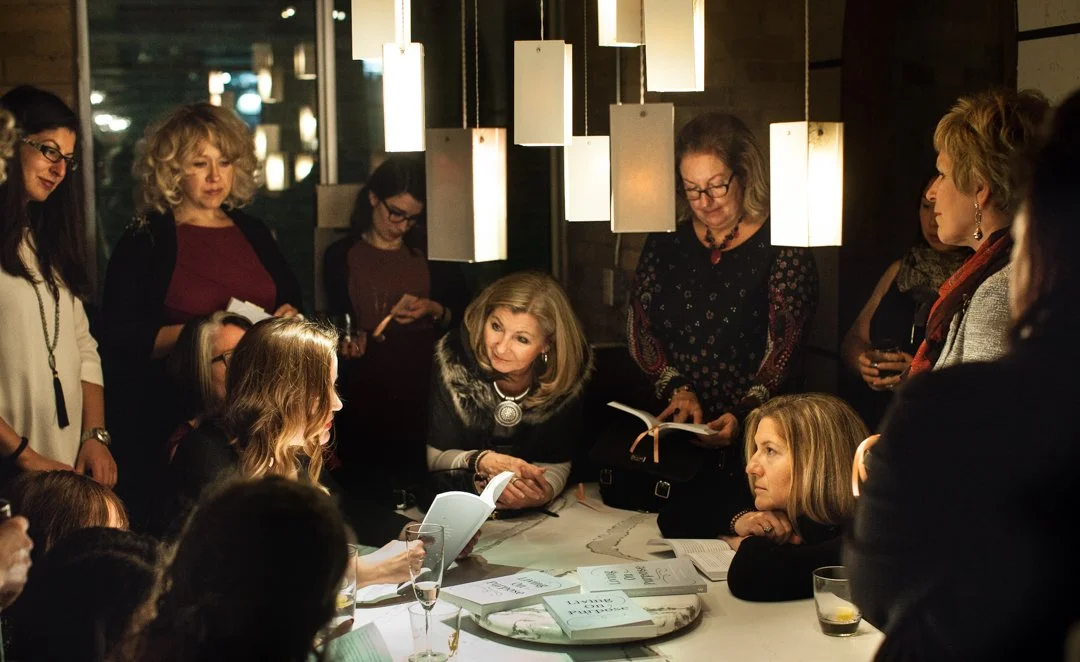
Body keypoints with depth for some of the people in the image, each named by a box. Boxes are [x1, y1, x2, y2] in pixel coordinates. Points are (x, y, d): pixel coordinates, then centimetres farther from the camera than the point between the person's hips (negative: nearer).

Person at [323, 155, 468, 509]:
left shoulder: (431, 253, 13)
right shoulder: (342, 255, 8)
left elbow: (462, 314, 13)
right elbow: (339, 321, 7)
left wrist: (434, 311, -7)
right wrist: (349, 340, -14)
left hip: (424, 386, 1)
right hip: (366, 390, -1)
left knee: (422, 477, -9)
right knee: (368, 481, -7)